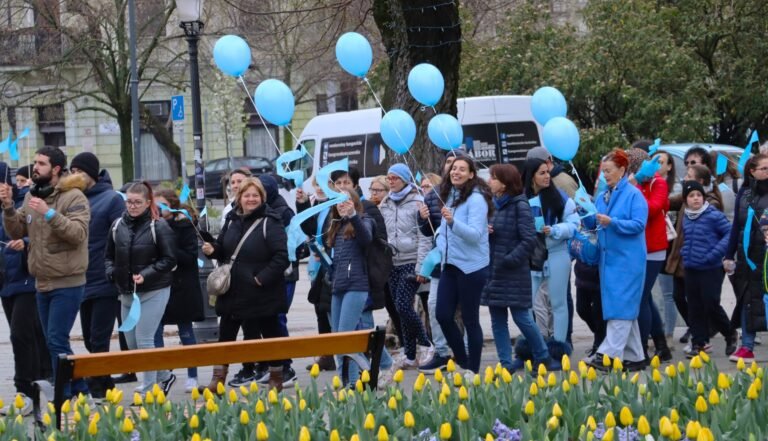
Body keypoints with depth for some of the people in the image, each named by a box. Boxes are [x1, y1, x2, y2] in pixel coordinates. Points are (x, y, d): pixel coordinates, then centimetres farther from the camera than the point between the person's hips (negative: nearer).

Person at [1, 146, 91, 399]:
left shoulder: (73, 197, -11)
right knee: (53, 342, 13)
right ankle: (79, 390, 23)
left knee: (57, 341, -11)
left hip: (67, 283, -8)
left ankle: (64, 397, -4)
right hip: (42, 283, 8)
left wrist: (49, 213, -29)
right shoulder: (31, 196, 10)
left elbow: (78, 233, -22)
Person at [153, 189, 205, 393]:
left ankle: (192, 377, 14)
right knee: (155, 332, 1)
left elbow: (191, 257, -11)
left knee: (186, 333, 5)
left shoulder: (184, 226, -6)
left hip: (181, 288, -4)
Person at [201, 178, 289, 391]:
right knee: (225, 335, 8)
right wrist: (213, 250, -2)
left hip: (262, 293, -6)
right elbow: (223, 250, 20)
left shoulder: (270, 222, -13)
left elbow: (281, 257, -19)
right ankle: (218, 380, 16)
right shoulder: (232, 220, 7)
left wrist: (262, 278, -22)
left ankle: (276, 379, 21)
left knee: (270, 334, 8)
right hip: (233, 291, 6)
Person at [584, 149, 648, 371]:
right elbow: (594, 225, 16)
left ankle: (609, 353, -16)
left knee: (620, 306, -10)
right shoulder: (602, 196, 14)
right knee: (627, 309, 11)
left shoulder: (633, 195, -7)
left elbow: (638, 225, -15)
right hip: (608, 258, 7)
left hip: (627, 260, -7)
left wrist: (612, 222, -24)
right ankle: (634, 357, 15)